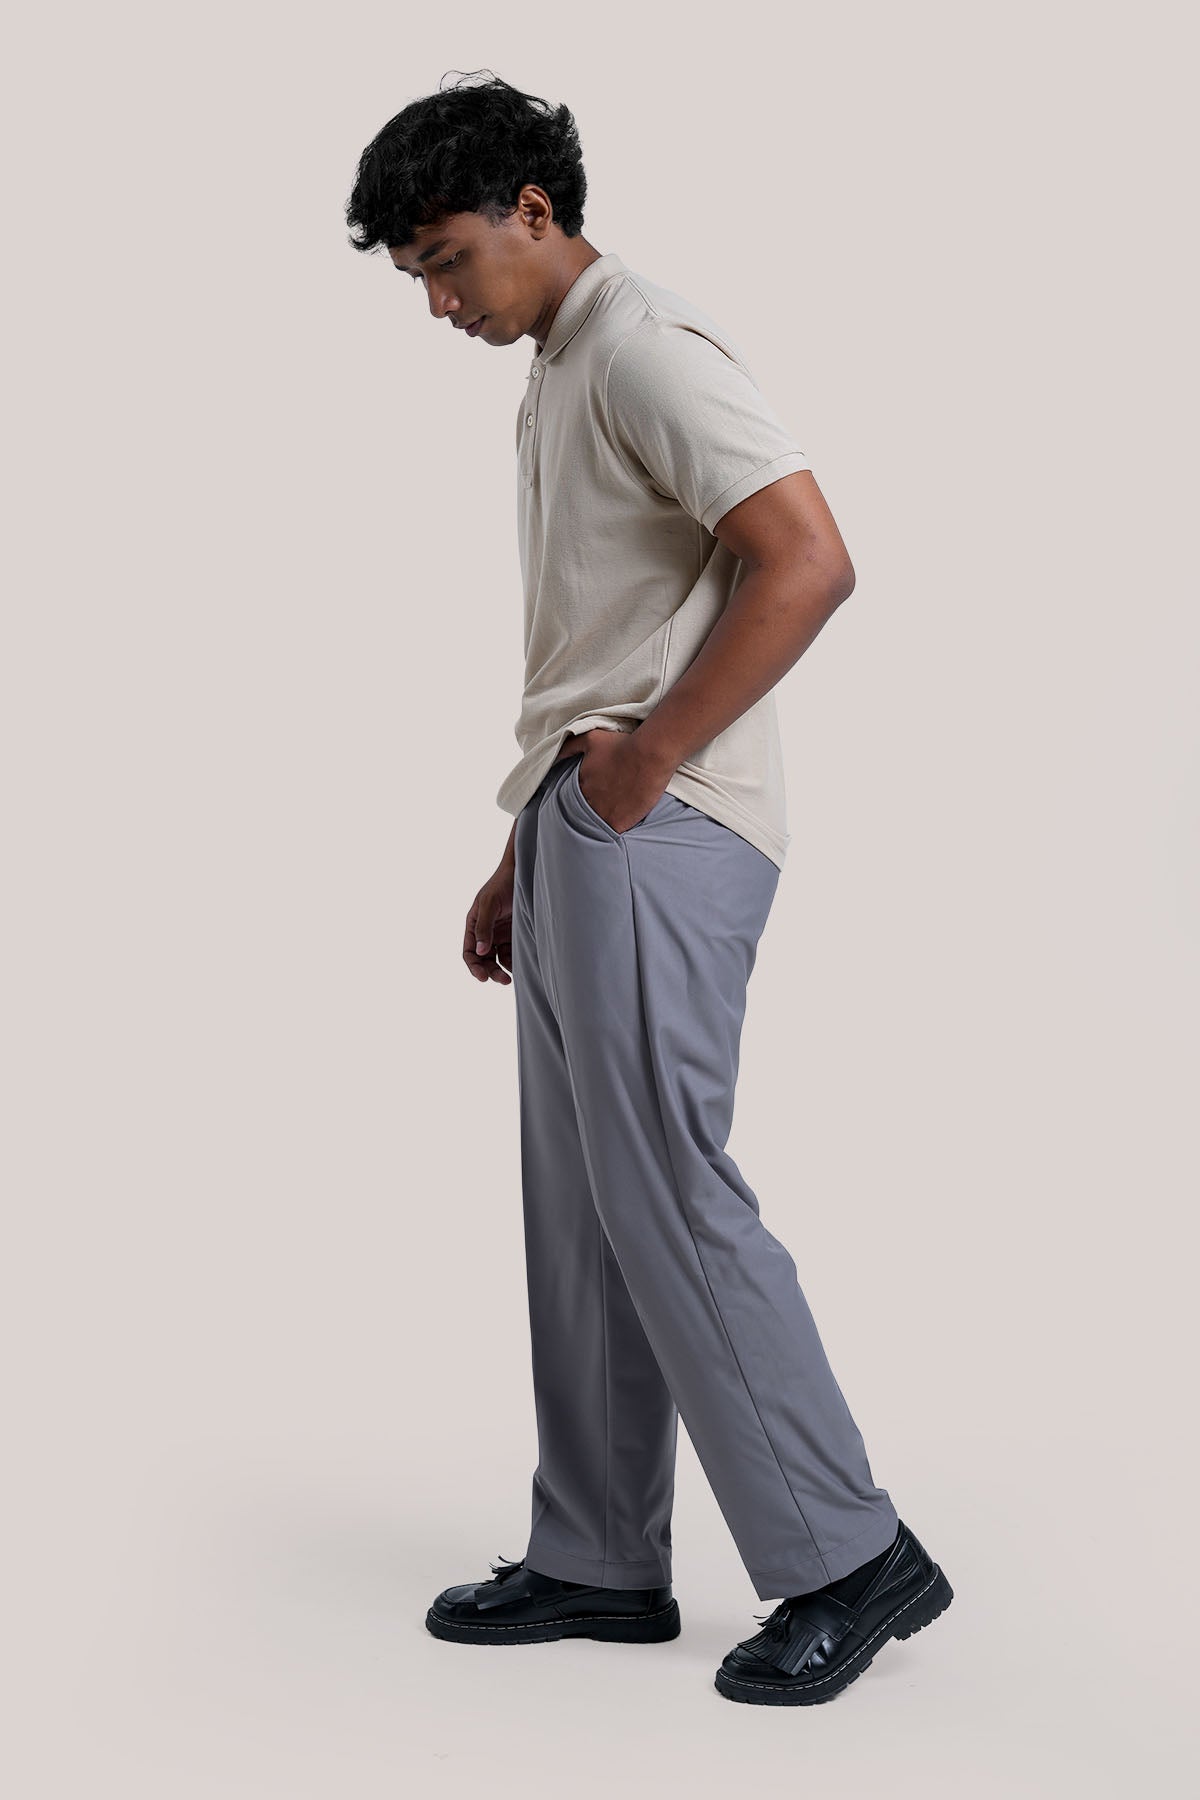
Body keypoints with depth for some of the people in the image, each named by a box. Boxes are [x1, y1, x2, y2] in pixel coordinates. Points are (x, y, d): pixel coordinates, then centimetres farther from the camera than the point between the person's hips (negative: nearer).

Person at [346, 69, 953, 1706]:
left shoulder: (647, 349, -9)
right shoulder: (553, 386, 22)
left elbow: (805, 561, -21)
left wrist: (651, 759, -17)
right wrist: (523, 858, 20)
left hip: (658, 838, -10)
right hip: (582, 835, 10)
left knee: (667, 1196, -9)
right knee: (581, 1208, 10)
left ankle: (847, 1558, 1)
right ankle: (598, 1561, 19)